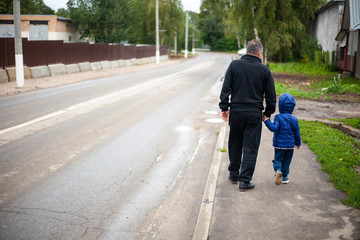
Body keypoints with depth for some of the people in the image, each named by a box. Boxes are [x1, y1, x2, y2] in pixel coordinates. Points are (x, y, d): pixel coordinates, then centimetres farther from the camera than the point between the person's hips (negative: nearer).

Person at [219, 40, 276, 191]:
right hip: (254, 113, -2)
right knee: (250, 147, 3)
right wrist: (268, 113, 14)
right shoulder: (264, 70, -1)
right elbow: (271, 95, 2)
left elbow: (225, 88, -3)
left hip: (236, 111, 2)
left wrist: (224, 107, 2)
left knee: (235, 144, 16)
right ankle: (245, 180, 3)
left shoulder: (235, 65, 0)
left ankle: (234, 174, 28)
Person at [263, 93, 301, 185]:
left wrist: (266, 120, -19)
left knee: (278, 159, 7)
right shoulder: (294, 119, 1)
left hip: (279, 144, -3)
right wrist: (298, 143, 19)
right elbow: (297, 133, 7)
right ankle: (284, 177, 18)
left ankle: (278, 170, -21)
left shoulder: (278, 117, -11)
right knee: (287, 161, 14)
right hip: (290, 144, 3)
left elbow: (274, 128, -24)